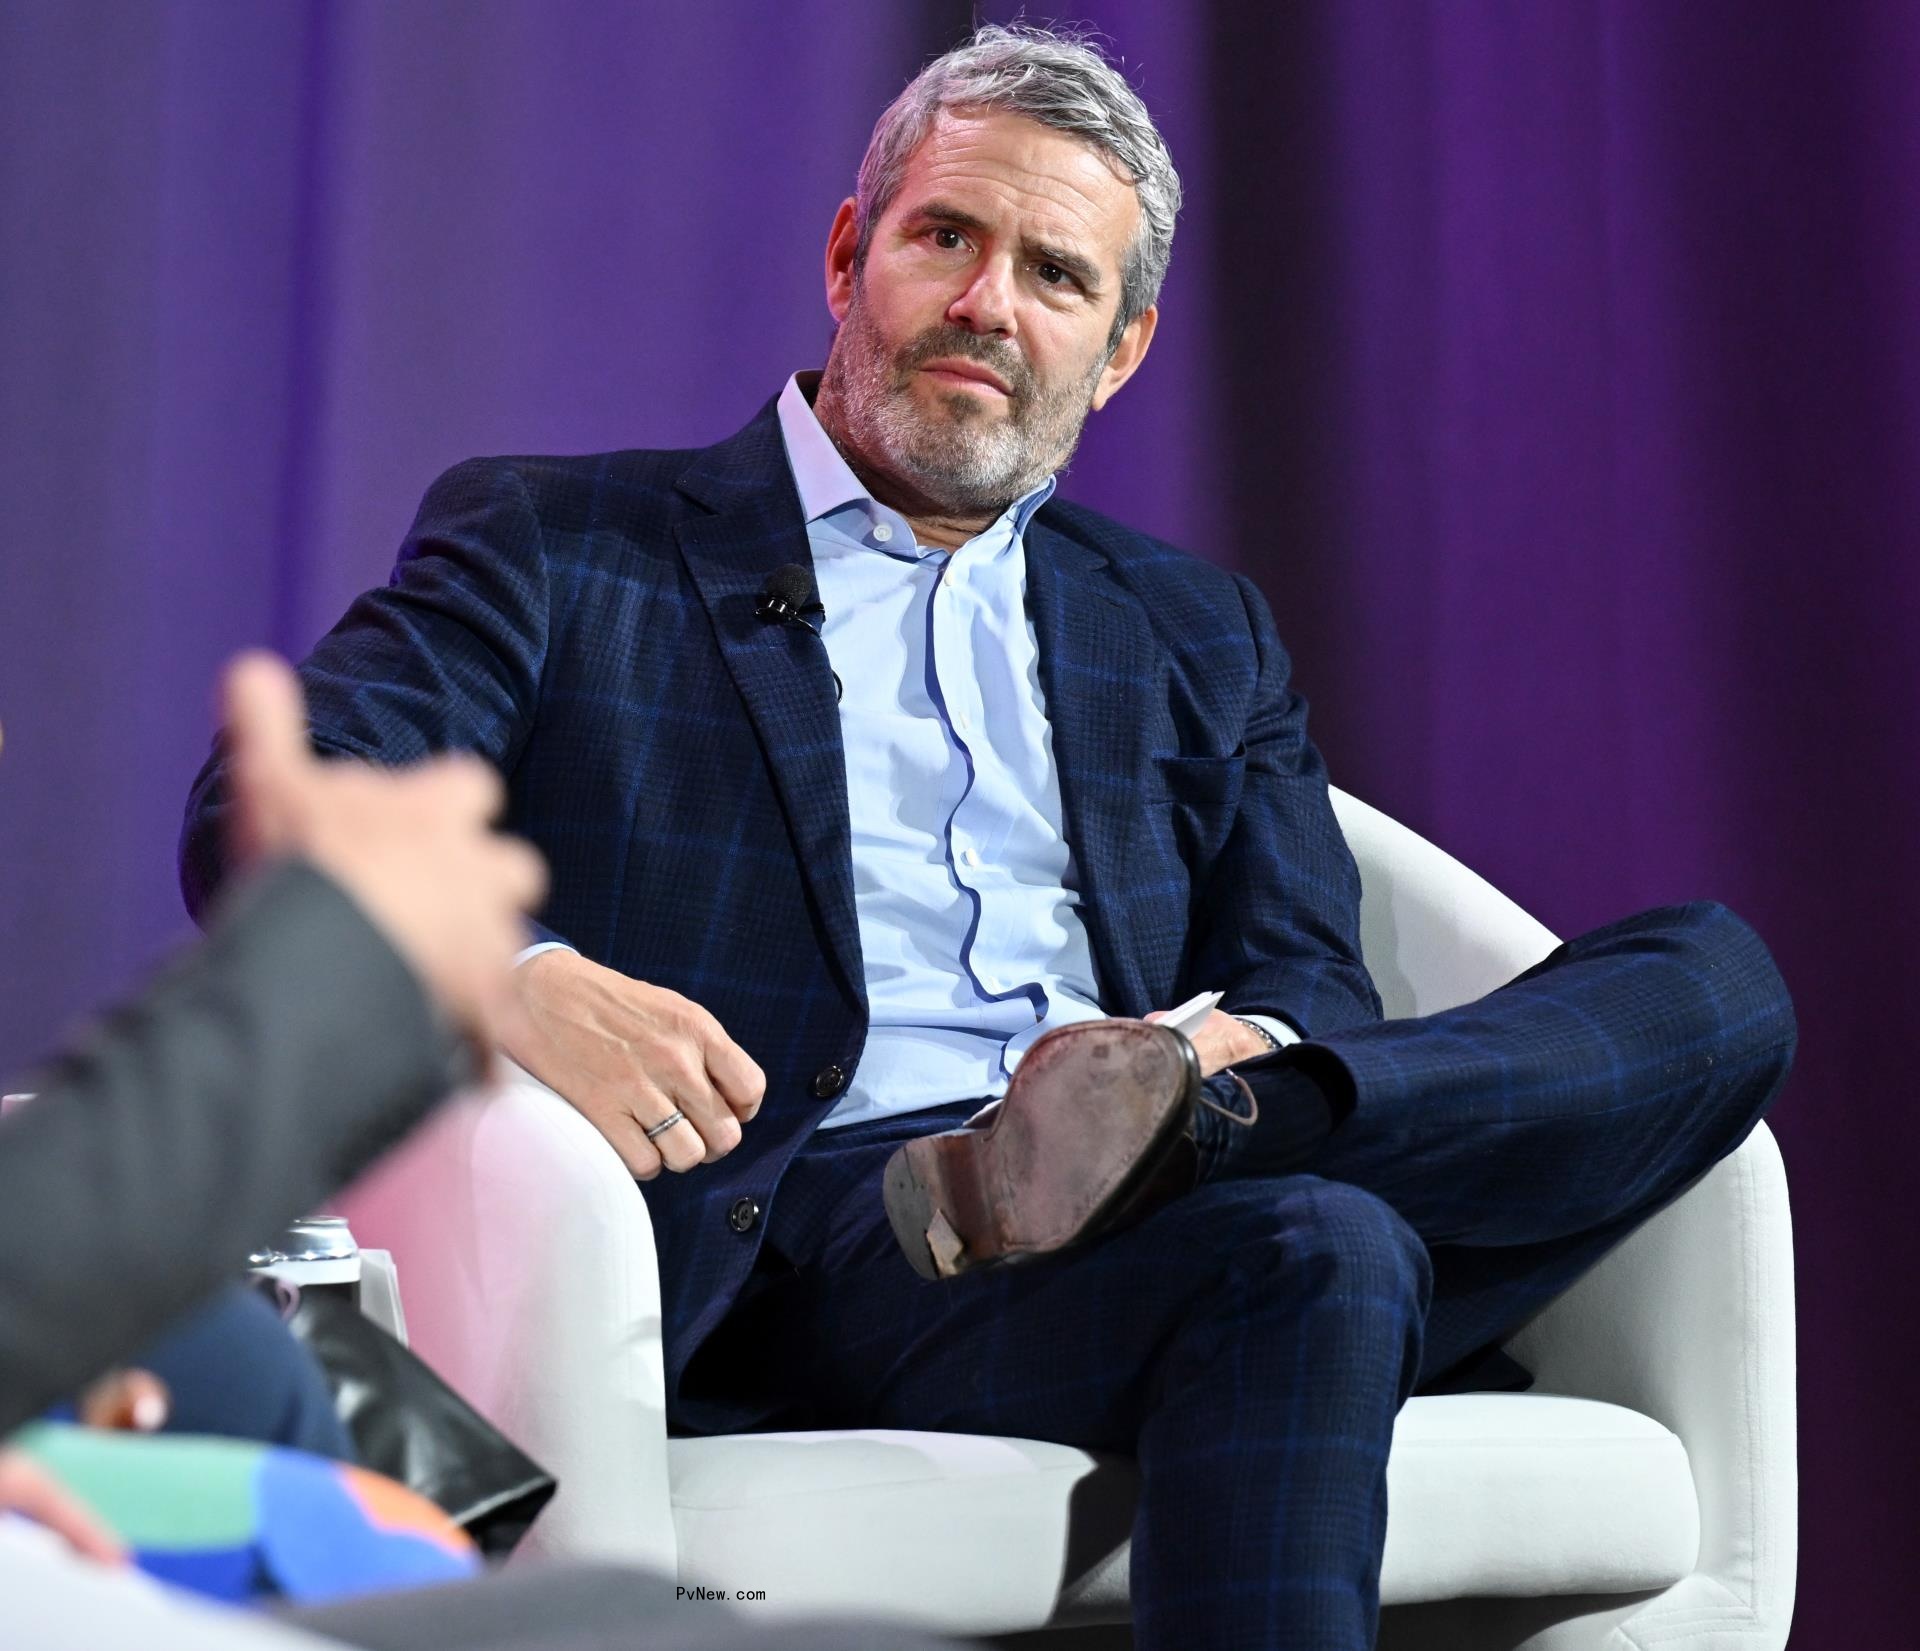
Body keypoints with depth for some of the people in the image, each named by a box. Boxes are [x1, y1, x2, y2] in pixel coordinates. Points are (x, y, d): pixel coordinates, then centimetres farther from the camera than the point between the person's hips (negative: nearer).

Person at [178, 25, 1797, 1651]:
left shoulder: (1202, 640, 27)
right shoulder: (552, 544, 13)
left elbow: (1311, 988, 17)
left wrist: (1245, 1059, -11)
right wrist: (513, 979, -25)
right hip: (780, 1252, -5)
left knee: (1717, 981, -15)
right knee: (1309, 1255, -34)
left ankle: (1176, 1129, -34)